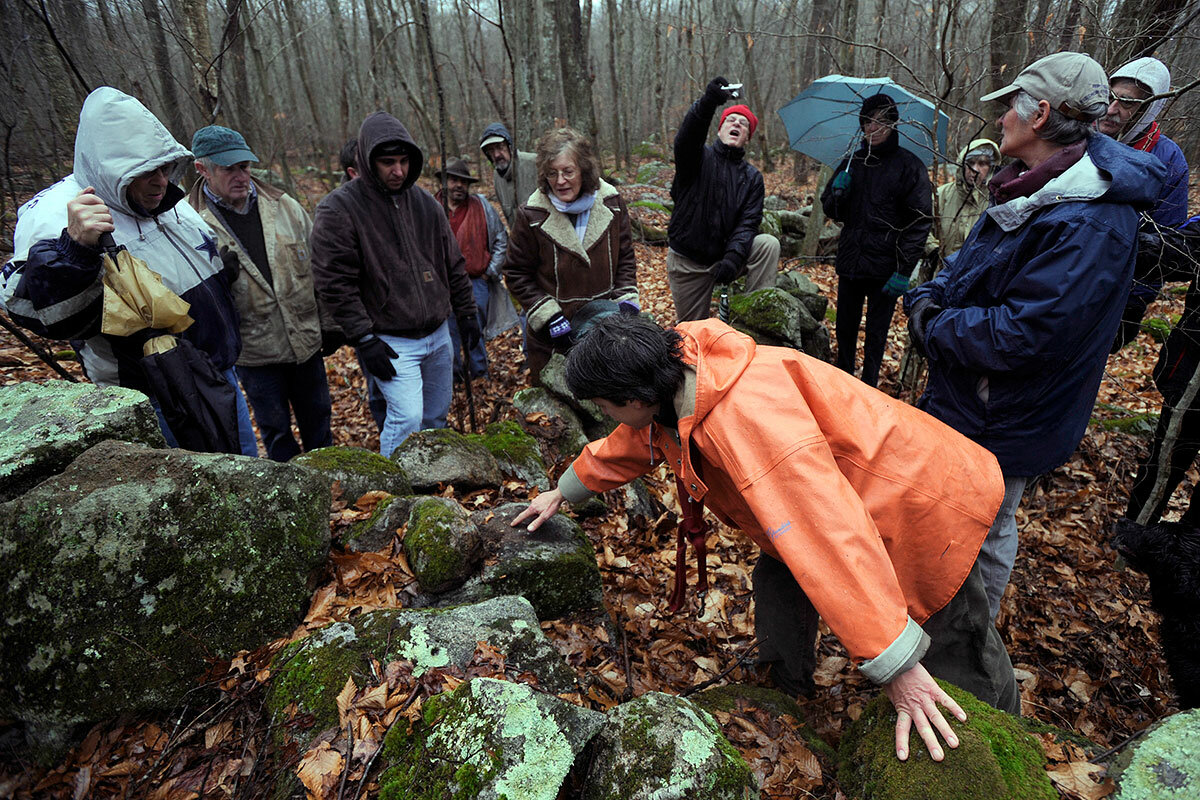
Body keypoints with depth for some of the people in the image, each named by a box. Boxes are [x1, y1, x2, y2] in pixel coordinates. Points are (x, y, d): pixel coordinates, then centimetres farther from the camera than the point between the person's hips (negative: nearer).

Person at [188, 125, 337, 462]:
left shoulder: (285, 207, 1)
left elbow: (319, 270, 6)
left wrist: (330, 326, 5)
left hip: (306, 341, 3)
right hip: (254, 352, -2)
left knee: (318, 422, 19)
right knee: (276, 433, 13)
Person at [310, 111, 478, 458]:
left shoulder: (423, 201, 6)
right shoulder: (338, 208, -11)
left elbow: (453, 264, 14)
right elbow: (335, 283, -14)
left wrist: (467, 314, 13)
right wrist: (364, 340, -17)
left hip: (438, 334, 6)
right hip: (391, 341, -6)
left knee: (437, 415, 16)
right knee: (407, 418, -16)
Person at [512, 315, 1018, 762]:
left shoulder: (745, 414, -39)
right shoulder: (673, 385, -8)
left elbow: (826, 531, -41)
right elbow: (633, 442, 13)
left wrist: (894, 662, -36)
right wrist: (565, 490, 24)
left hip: (918, 505, -8)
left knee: (959, 663, 7)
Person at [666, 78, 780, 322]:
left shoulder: (752, 176, 6)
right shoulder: (700, 158, -1)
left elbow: (748, 222, -6)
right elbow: (686, 139, -26)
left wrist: (733, 257, -26)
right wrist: (707, 102, -47)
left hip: (725, 257, 2)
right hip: (687, 261, -2)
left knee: (769, 244, -23)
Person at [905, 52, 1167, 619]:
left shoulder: (1091, 225, -28)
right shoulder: (1030, 189, 4)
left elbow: (1023, 334, -32)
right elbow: (967, 268, 12)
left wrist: (933, 327, -20)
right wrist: (926, 298, -7)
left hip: (1003, 421, -9)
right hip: (959, 398, 9)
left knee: (982, 535, 12)